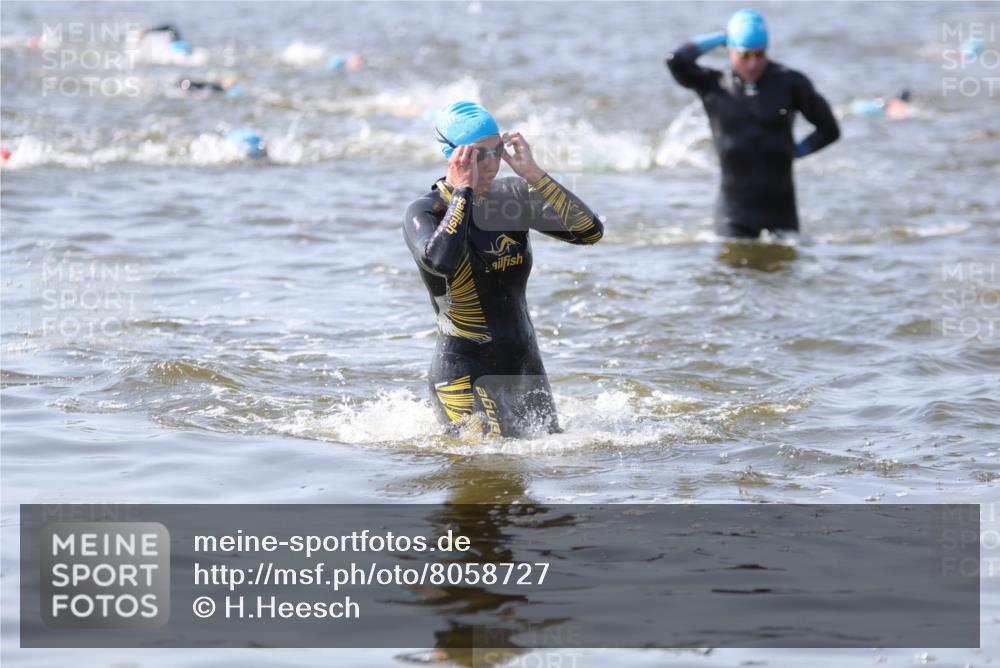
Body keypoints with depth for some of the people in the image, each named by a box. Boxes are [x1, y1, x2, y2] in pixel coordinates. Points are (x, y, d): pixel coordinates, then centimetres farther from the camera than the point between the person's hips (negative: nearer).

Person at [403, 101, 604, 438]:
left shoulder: (512, 195, 3)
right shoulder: (425, 212, -10)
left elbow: (590, 231, -8)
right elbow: (440, 261, -34)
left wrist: (533, 174, -14)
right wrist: (463, 190, -23)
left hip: (524, 365, 6)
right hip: (464, 370, -6)